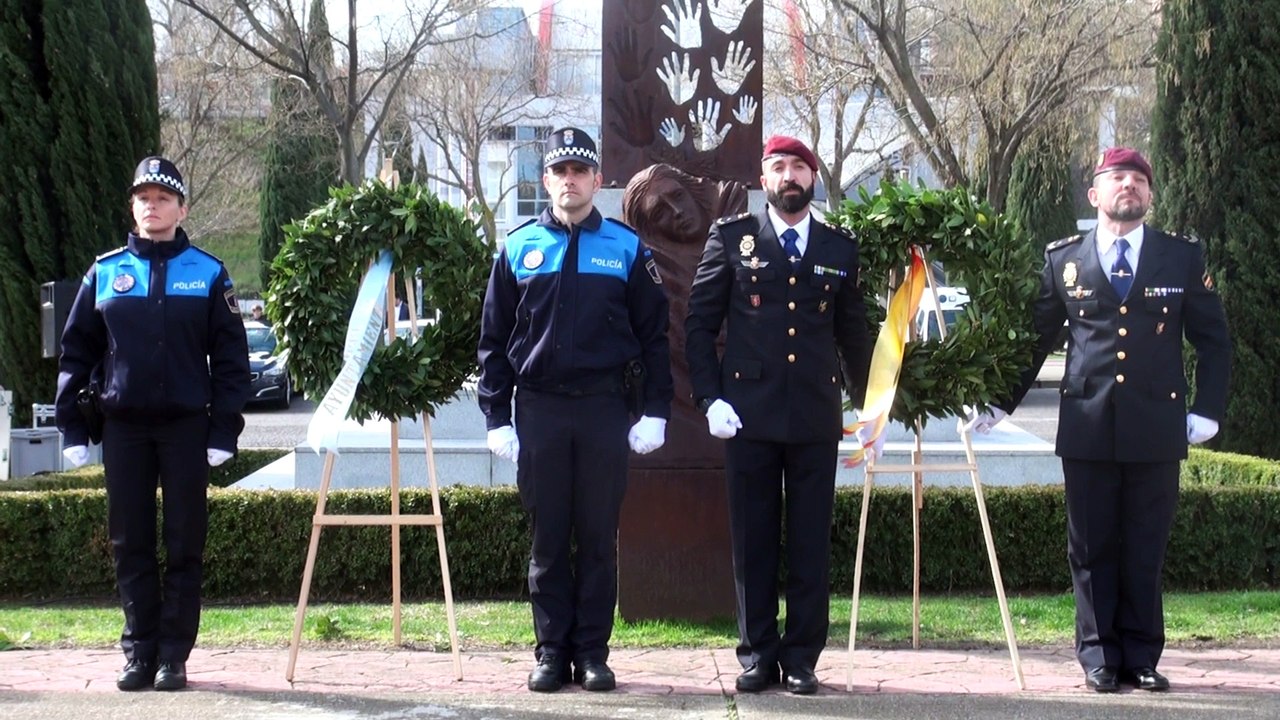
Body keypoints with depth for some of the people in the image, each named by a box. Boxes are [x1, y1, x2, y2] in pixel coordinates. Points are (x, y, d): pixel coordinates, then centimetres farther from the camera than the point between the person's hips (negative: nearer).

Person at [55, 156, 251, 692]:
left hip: (187, 425, -2)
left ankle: (174, 655, 7)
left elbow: (231, 357, 2)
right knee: (130, 545, 4)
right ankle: (139, 653, 11)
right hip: (123, 426, 2)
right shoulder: (105, 273, 7)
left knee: (184, 544, 1)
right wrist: (71, 426, 1)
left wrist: (224, 429, -6)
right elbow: (76, 351, 9)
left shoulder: (208, 274, 3)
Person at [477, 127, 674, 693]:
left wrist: (655, 412, -3)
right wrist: (497, 418, 1)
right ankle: (551, 651, 12)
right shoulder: (519, 248, 7)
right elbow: (493, 340, 8)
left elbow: (653, 336, 5)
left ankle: (593, 652, 11)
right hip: (538, 411, 1)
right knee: (548, 539, 5)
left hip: (604, 410, -1)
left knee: (599, 539, 4)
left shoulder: (626, 248, 4)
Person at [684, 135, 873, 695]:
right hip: (750, 413, -1)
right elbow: (699, 323, 3)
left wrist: (866, 403, 12)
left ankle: (802, 658, 11)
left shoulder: (841, 250, 10)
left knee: (811, 542, 3)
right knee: (753, 540, 4)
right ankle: (757, 654, 12)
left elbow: (853, 335, 15)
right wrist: (711, 398, -5)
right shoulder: (732, 238, 4)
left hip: (816, 417, 1)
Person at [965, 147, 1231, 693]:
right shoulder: (1064, 260, 7)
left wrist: (1207, 411, 1)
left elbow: (1212, 341, 9)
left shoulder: (1183, 257, 7)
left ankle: (1141, 656, 13)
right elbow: (1035, 339, 12)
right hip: (1087, 427, 0)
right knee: (1092, 547, 4)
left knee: (1145, 548, 4)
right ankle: (1099, 656, 12)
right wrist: (1001, 403, 9)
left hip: (1156, 428, 0)